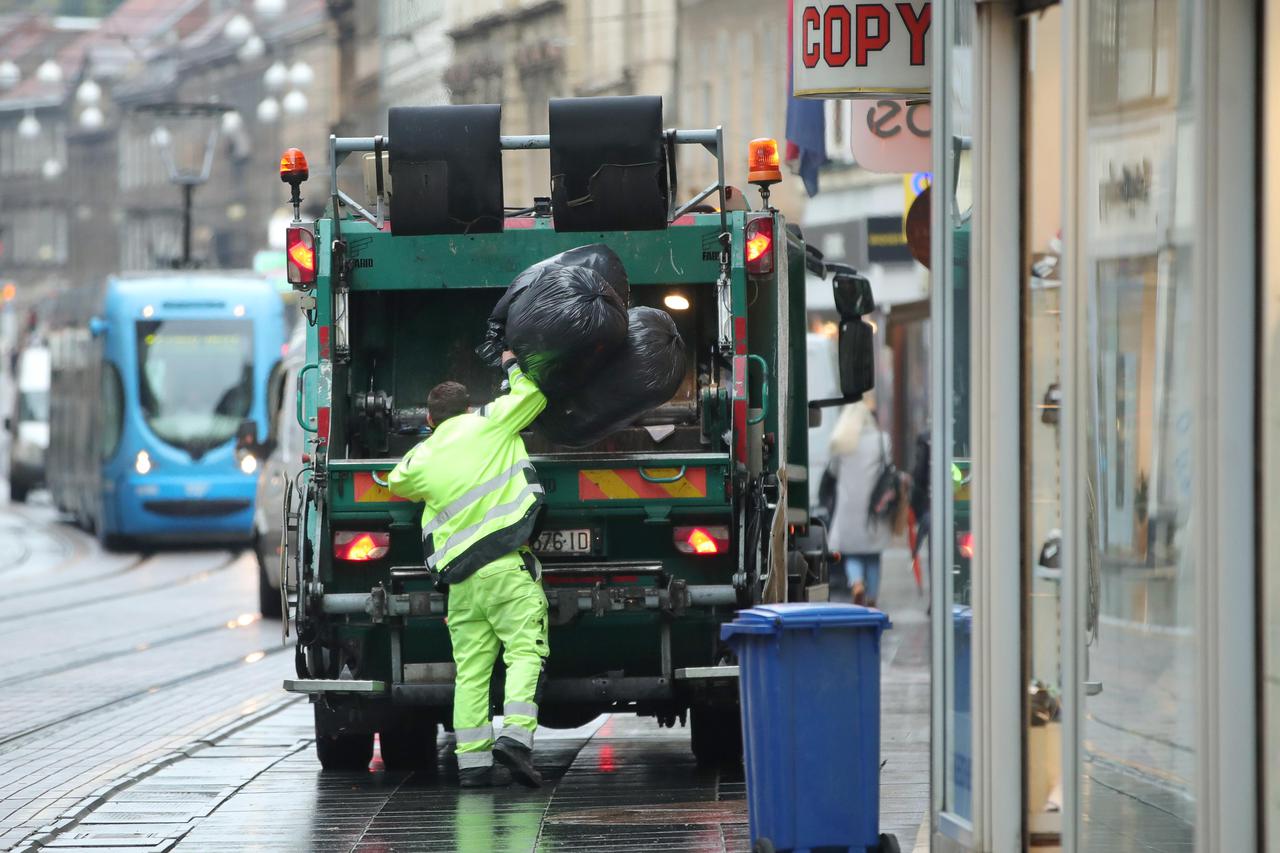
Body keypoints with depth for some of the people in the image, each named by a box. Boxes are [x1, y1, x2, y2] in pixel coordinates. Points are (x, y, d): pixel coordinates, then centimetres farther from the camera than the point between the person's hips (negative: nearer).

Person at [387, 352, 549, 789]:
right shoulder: (488, 422, 4)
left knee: (471, 668, 5)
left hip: (459, 573, 3)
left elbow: (397, 482, 34)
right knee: (525, 651, -6)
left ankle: (472, 760, 2)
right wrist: (512, 364, 35)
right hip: (508, 562, -3)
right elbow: (534, 394, 18)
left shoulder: (421, 461, 11)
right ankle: (515, 734, -25)